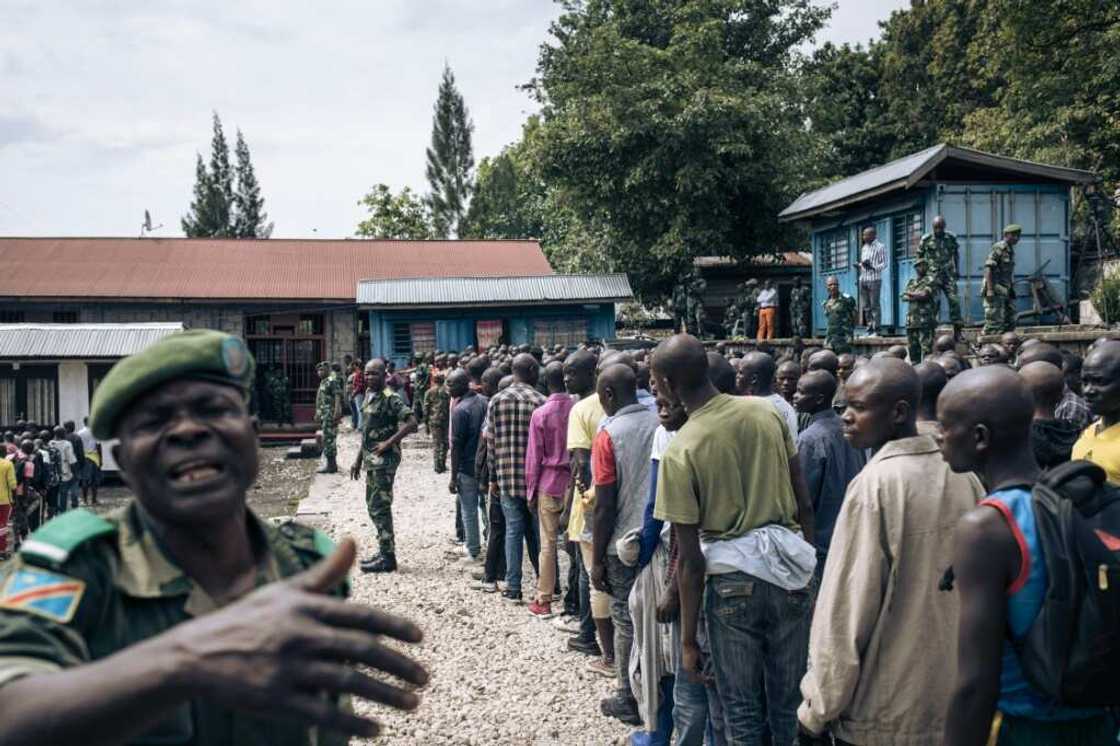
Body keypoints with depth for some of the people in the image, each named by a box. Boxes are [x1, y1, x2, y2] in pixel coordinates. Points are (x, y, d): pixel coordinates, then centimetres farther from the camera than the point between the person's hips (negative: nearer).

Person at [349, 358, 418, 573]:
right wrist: (359, 459, 20)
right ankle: (384, 551, 23)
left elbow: (411, 423, -23)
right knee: (373, 506, 14)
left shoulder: (391, 398, -14)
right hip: (371, 459, 10)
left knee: (380, 507, -8)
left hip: (384, 459, -10)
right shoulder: (369, 395, 14)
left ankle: (387, 557, -3)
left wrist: (388, 443, -23)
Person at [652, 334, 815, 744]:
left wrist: (688, 638, -2)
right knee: (789, 702, 17)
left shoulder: (679, 452, -15)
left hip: (732, 579, -4)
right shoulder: (767, 411, -3)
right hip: (790, 573, 4)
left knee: (741, 710, 12)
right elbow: (804, 504, 3)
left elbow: (690, 560, -12)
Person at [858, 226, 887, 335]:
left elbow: (884, 264, -6)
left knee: (874, 306, -7)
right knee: (866, 306, 6)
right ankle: (869, 329, 11)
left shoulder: (880, 247, -3)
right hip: (863, 280, 7)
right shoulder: (864, 247, 17)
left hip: (874, 279, -7)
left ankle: (876, 330, -6)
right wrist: (859, 265, 4)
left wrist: (872, 267, -22)